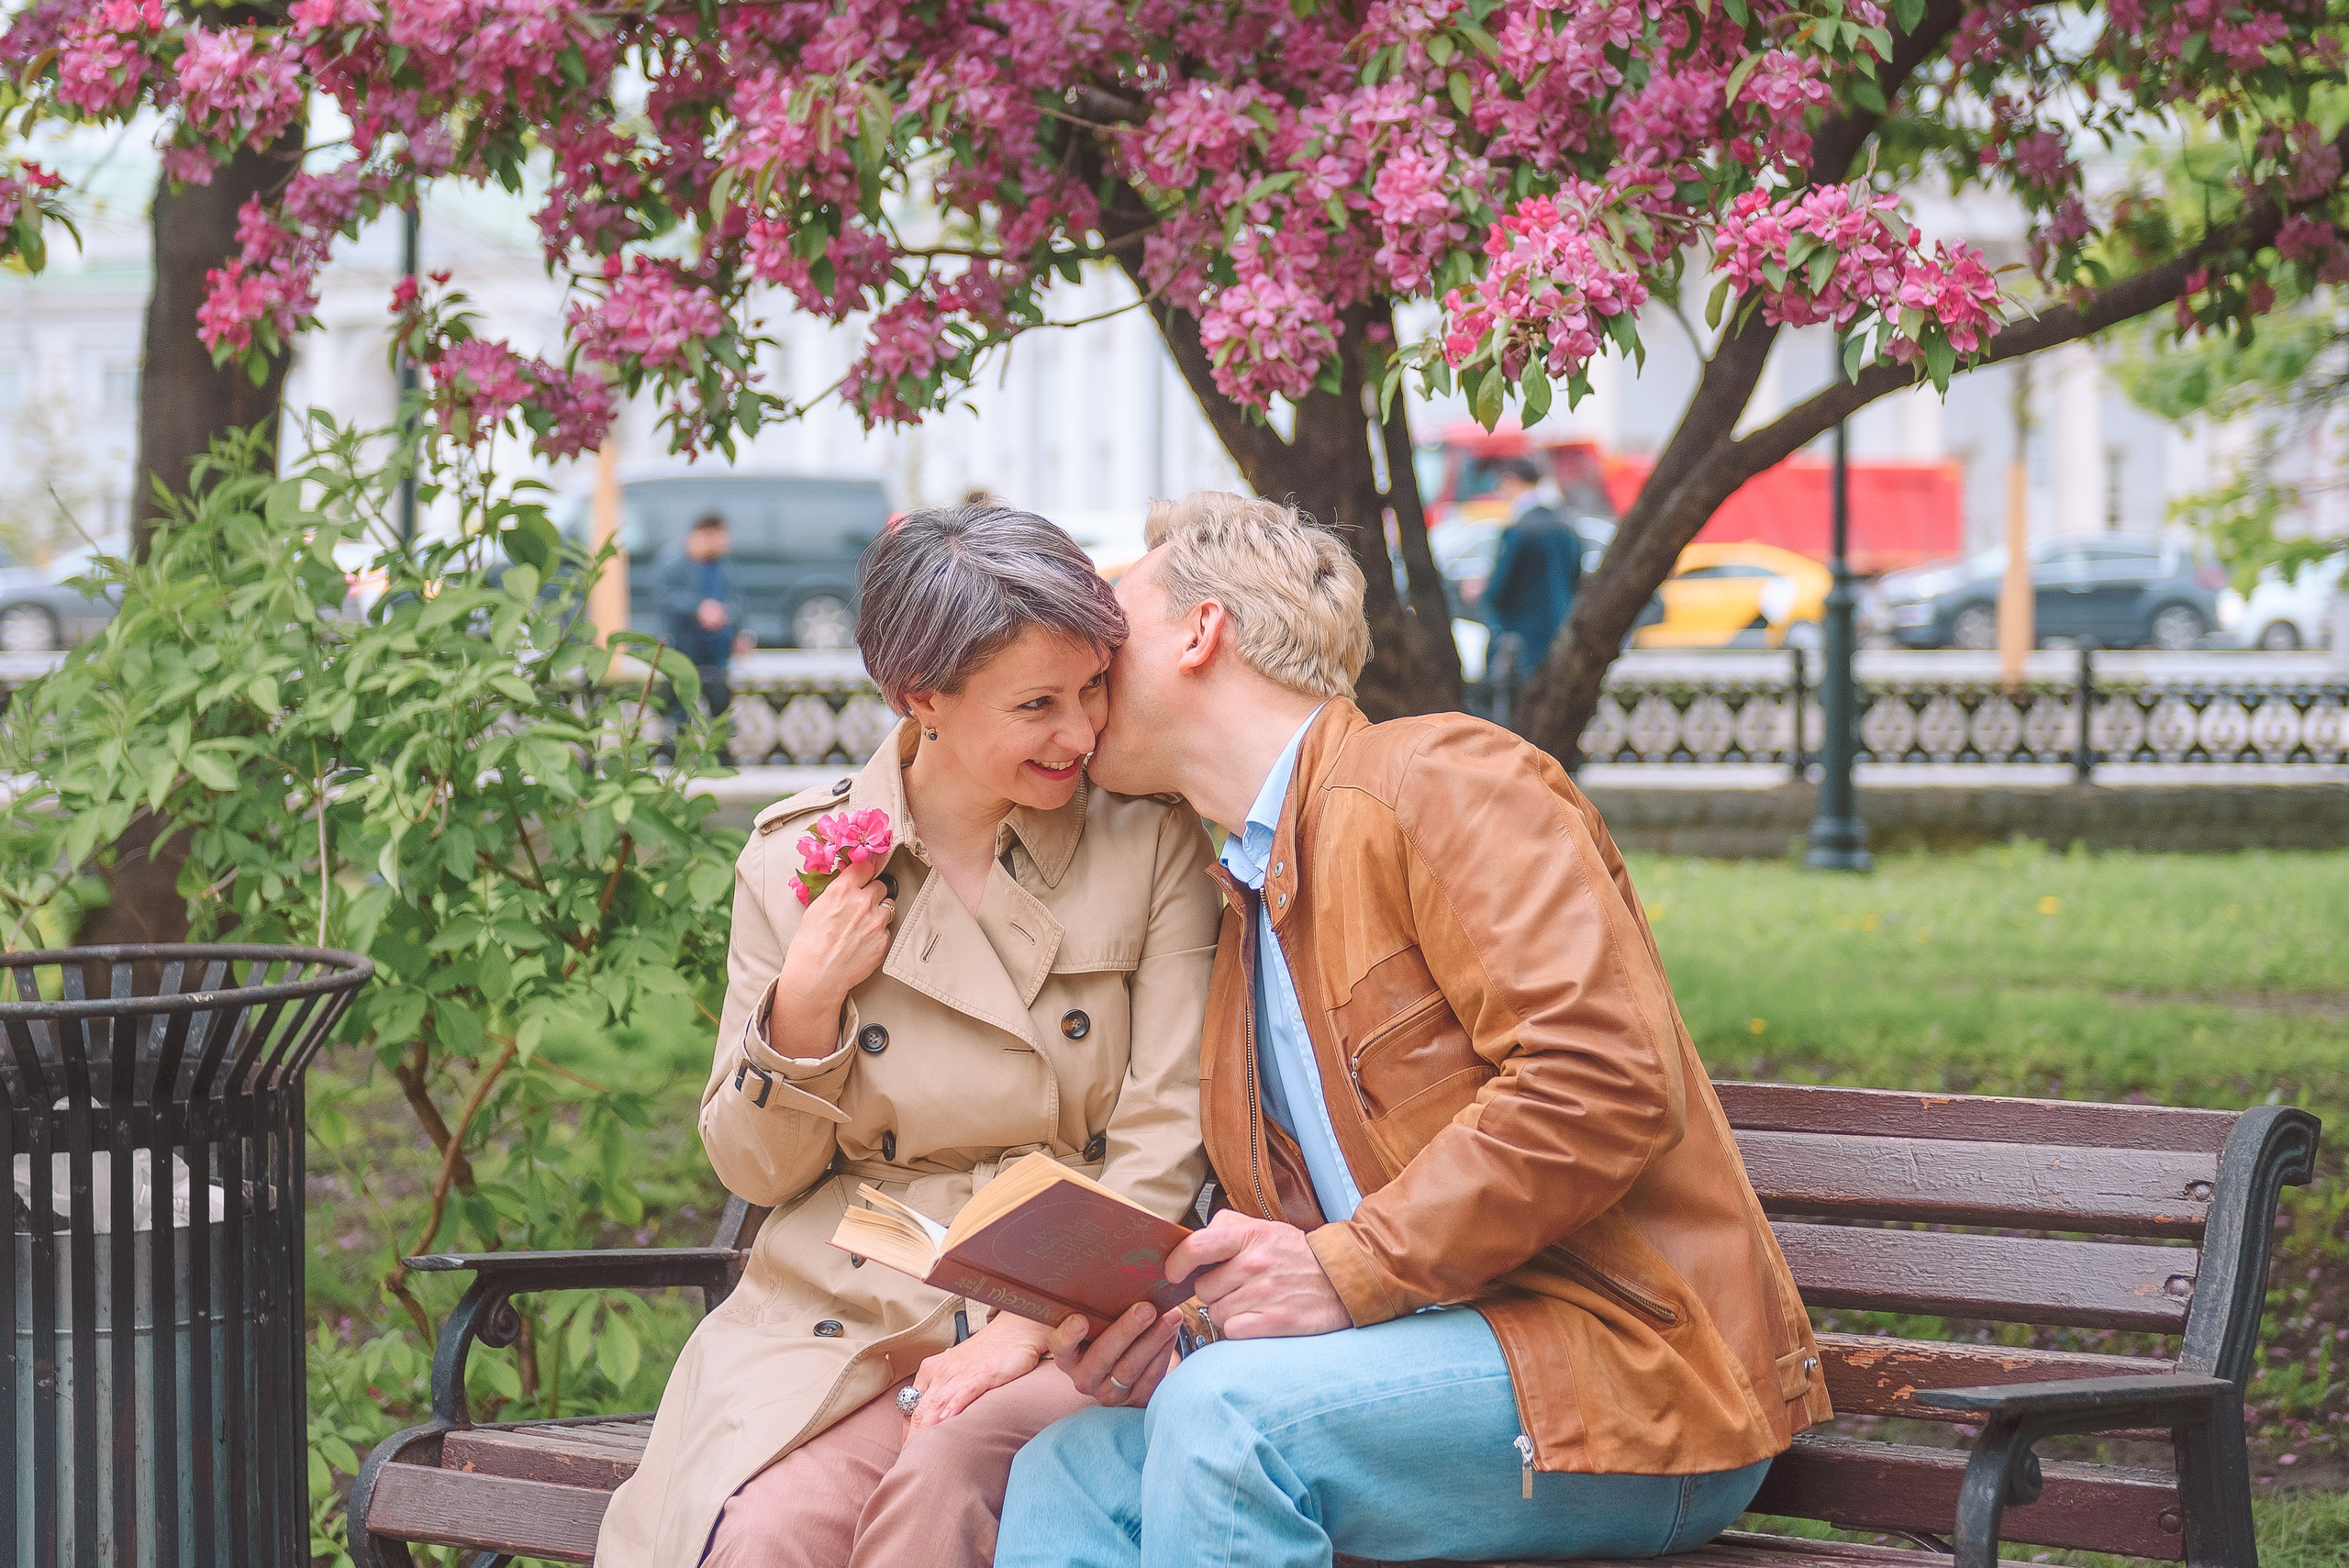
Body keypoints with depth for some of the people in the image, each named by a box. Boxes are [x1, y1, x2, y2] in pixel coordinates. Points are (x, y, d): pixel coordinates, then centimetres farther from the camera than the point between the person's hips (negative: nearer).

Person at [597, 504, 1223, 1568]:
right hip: (843, 1322, 1)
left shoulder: (1151, 843, 2)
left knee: (941, 1478, -33)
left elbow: (1164, 1138, -2)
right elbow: (754, 1170, 11)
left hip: (1070, 1327, -1)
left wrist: (1027, 1329, -14)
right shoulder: (796, 861, 4)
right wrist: (806, 1010, -8)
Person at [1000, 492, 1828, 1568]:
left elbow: (1603, 1080, -19)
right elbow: (1288, 1235, 21)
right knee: (1063, 1479, -12)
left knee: (1228, 1416, -30)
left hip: (1631, 1367, -8)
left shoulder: (1441, 783, -6)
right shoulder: (1244, 901, 23)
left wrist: (1349, 1270, -21)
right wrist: (1158, 1326, -1)